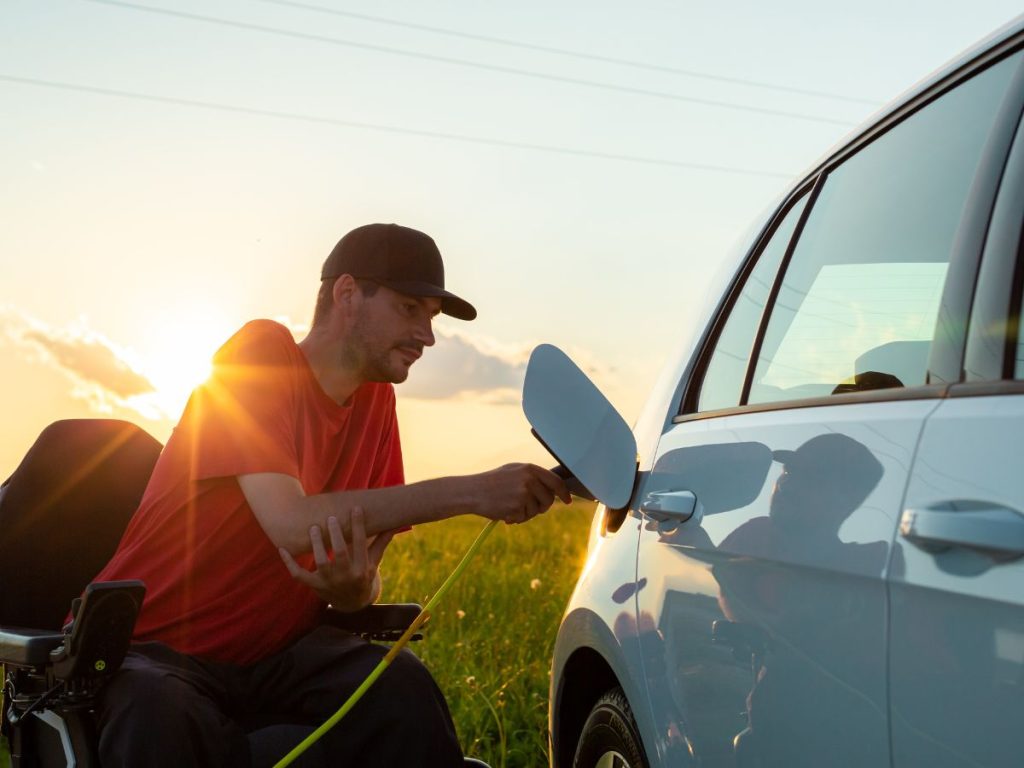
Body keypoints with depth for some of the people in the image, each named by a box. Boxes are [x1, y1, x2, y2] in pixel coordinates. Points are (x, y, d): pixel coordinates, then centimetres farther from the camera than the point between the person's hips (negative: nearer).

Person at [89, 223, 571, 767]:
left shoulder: (376, 399, 6)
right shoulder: (260, 353, -13)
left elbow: (365, 568, 4)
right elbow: (293, 525, -28)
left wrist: (356, 588, -22)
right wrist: (471, 492, -28)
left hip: (272, 650, 6)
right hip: (155, 646, -5)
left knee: (403, 687, -22)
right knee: (162, 719, -38)